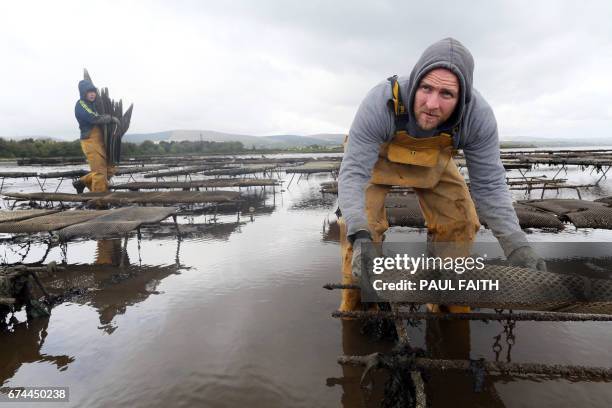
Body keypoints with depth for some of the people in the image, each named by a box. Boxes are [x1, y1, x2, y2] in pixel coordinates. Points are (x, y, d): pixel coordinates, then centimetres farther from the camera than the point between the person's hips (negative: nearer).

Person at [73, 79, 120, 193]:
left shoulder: (93, 104, 20)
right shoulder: (81, 105, -7)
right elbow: (95, 119, -20)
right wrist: (112, 118, -10)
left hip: (99, 141, 9)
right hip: (90, 141, -9)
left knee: (109, 169, 11)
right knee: (99, 171, -8)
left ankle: (82, 182, 22)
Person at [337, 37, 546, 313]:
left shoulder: (478, 115, -30)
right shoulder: (380, 103, -39)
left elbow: (489, 184, -22)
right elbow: (353, 172, -39)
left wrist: (515, 244, -34)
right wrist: (359, 235, -54)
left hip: (432, 161, 3)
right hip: (377, 157, -2)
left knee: (461, 222, -6)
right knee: (360, 223, -20)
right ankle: (357, 306, 1)